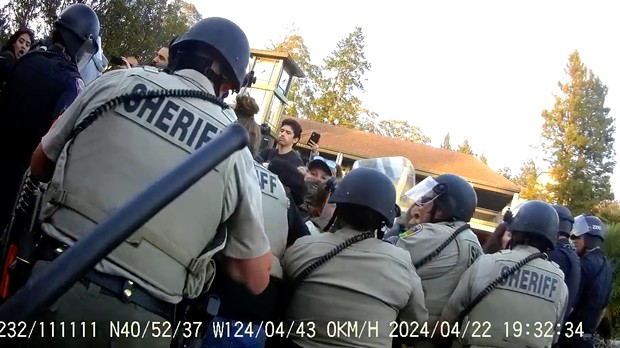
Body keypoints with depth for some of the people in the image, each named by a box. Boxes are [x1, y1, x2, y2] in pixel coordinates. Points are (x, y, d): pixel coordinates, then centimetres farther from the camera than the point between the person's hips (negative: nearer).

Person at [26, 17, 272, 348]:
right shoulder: (235, 150, -1)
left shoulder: (117, 81, 0)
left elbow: (40, 165, 14)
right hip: (141, 319, 0)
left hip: (58, 281, 1)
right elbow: (256, 279, 2)